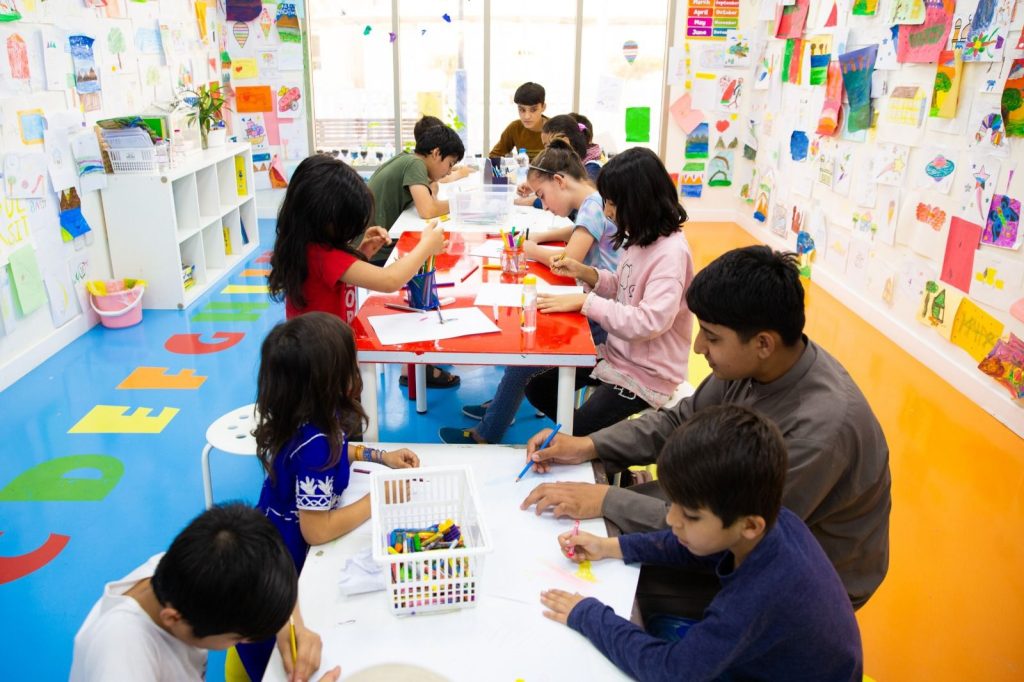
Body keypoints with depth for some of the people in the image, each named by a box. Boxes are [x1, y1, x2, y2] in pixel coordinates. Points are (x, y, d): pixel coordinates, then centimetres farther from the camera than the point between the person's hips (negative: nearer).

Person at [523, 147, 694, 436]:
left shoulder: (671, 253, -26)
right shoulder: (641, 238, 1)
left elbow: (650, 322, -33)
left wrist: (584, 301, -30)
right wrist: (583, 272, -4)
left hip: (646, 374, -9)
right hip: (617, 353, 9)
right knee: (537, 387, 10)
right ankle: (594, 436, 27)